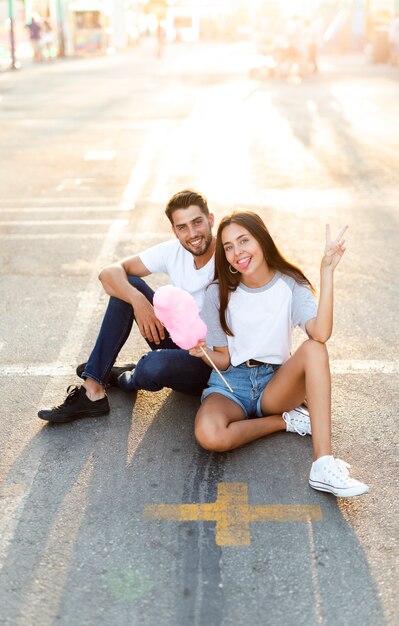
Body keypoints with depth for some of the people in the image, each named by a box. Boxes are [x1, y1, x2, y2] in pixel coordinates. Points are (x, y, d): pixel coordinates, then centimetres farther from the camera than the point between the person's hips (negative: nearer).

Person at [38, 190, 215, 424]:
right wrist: (138, 299, -28)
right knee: (127, 285, -11)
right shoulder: (173, 251, -5)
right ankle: (93, 392, -13)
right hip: (178, 342, 6)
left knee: (154, 365, -37)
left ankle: (126, 379, 5)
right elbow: (110, 272, -9)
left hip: (211, 362, -5)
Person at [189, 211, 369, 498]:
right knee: (209, 435, -35)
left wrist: (327, 271, -24)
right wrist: (203, 353, -22)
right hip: (231, 382, 0)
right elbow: (224, 360, 0)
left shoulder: (291, 285, -2)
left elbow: (321, 333, -23)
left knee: (313, 349, -32)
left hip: (275, 384, 1)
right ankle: (286, 421, -9)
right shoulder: (219, 293, 0)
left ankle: (324, 466, -38)